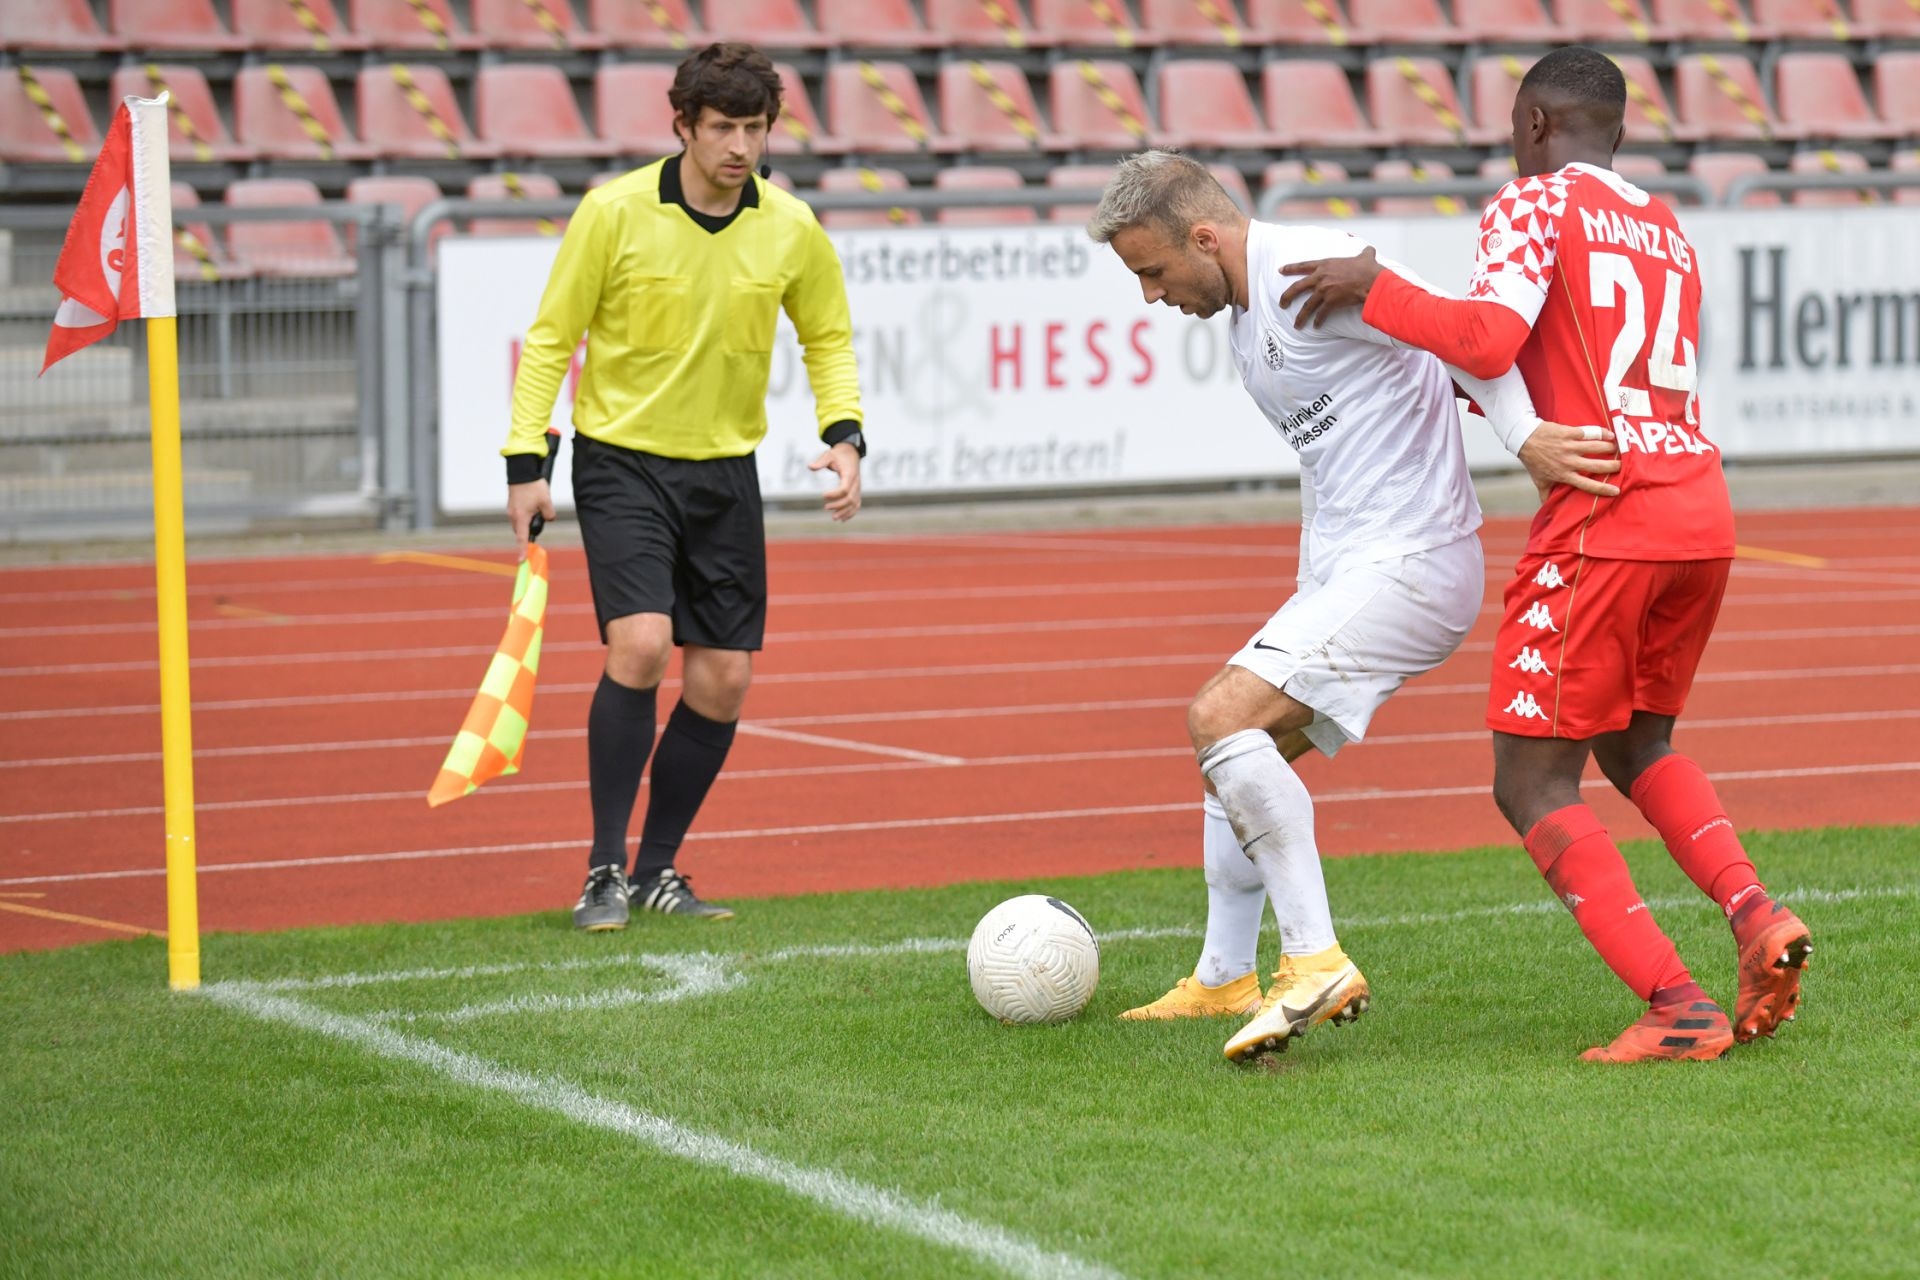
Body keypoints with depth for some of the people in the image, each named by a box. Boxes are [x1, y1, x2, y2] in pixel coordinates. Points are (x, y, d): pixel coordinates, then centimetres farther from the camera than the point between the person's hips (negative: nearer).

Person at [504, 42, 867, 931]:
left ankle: (657, 871, 18)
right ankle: (604, 873, -10)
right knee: (640, 644, -21)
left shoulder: (791, 230, -3)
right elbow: (550, 338, -4)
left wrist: (844, 434, -5)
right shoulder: (615, 212, -12)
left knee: (723, 680, 1)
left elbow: (827, 340, 12)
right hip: (621, 462, -4)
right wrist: (526, 462, -10)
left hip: (724, 469, 4)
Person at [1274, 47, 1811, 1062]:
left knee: (1534, 787, -1)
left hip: (1602, 520, -7)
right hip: (1702, 510, 8)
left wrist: (1374, 287, -4)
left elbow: (1489, 341, -16)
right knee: (1636, 747, 26)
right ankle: (1755, 915, 1)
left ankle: (1678, 1009, -12)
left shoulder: (1534, 203, 0)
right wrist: (1471, 395, 34)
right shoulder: (1669, 234, 22)